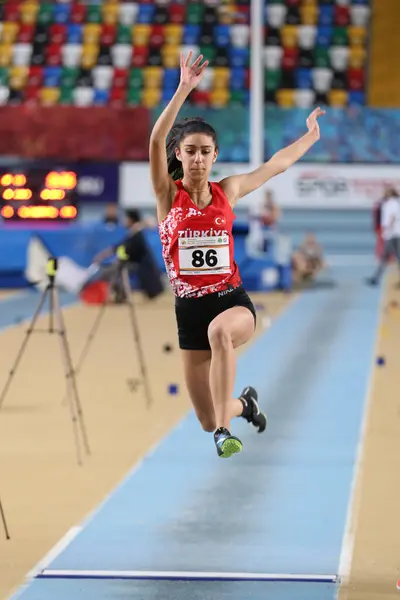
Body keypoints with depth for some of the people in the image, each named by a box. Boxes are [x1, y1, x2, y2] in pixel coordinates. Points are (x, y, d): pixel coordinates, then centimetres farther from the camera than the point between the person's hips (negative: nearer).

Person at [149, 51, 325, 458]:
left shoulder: (227, 191, 5)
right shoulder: (168, 195, -2)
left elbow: (276, 165, 20)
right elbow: (156, 141, -18)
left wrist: (311, 134, 26)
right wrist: (184, 91, -27)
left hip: (232, 299, 0)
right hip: (189, 307, 0)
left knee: (220, 330, -41)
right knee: (207, 420, 6)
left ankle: (224, 429, -36)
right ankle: (243, 403, 44)